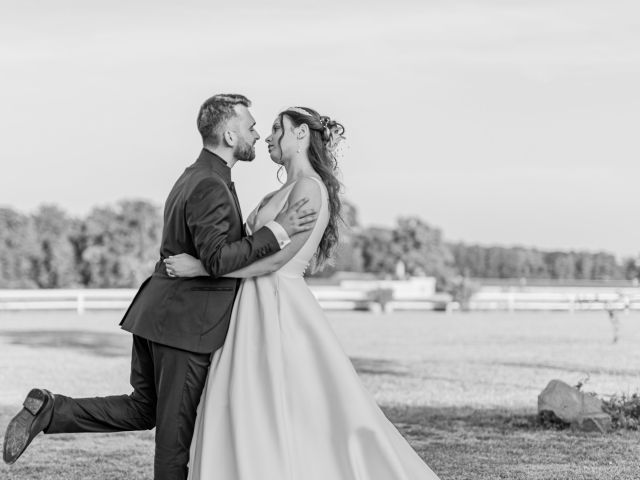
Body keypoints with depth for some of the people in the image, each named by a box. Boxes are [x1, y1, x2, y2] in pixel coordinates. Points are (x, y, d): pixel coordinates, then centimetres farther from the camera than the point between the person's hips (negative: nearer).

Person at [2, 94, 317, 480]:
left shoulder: (195, 177, 15)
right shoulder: (211, 187, -18)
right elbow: (217, 259, -27)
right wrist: (275, 231, -25)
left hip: (158, 314, 10)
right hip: (187, 322, -9)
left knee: (142, 411, 18)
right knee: (178, 428, 2)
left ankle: (49, 411, 9)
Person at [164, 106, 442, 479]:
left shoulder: (309, 188, -12)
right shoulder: (284, 193, 16)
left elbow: (275, 258, -19)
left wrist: (200, 267, -17)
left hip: (280, 312, -9)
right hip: (256, 309, 9)